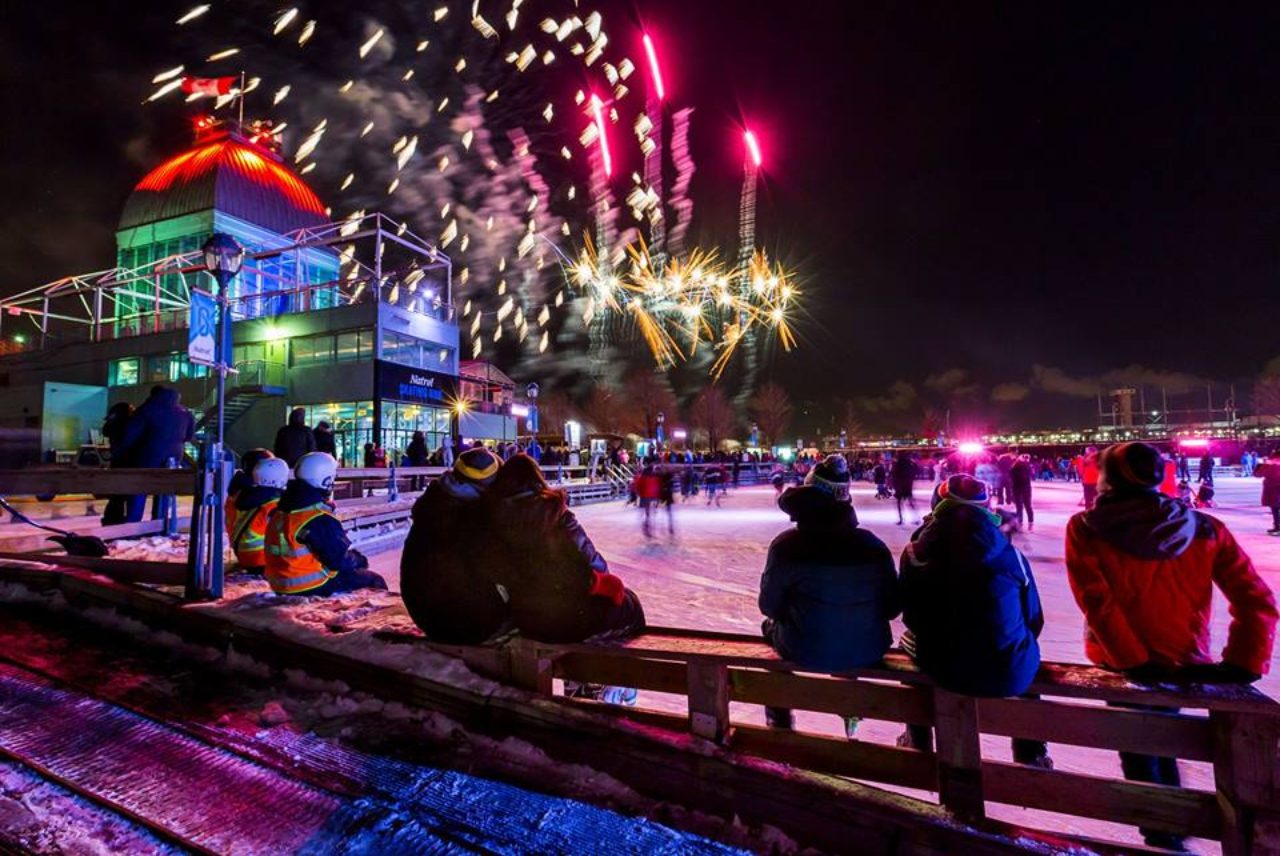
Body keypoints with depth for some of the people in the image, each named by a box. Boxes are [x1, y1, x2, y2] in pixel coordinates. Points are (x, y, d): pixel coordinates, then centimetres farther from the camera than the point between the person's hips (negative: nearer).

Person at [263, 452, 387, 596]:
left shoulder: (280, 511, 4)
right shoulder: (319, 519, -24)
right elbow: (340, 560, -20)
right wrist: (359, 560, 0)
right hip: (313, 588, -9)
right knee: (374, 581, 5)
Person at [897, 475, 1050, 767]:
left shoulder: (916, 554, -8)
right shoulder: (1009, 554, -6)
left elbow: (911, 617, 2)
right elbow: (1034, 621, 5)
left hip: (941, 670, -1)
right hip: (1009, 673, 1)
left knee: (910, 641, 32)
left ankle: (917, 744, 45)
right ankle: (1031, 756, 47)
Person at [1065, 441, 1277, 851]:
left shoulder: (1085, 529, -17)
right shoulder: (1204, 529, -6)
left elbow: (1098, 604, -21)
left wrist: (1133, 662, -14)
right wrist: (1242, 664, -6)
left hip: (1124, 664, -4)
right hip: (1184, 663, 4)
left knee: (1139, 750, 18)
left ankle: (1164, 836, 32)